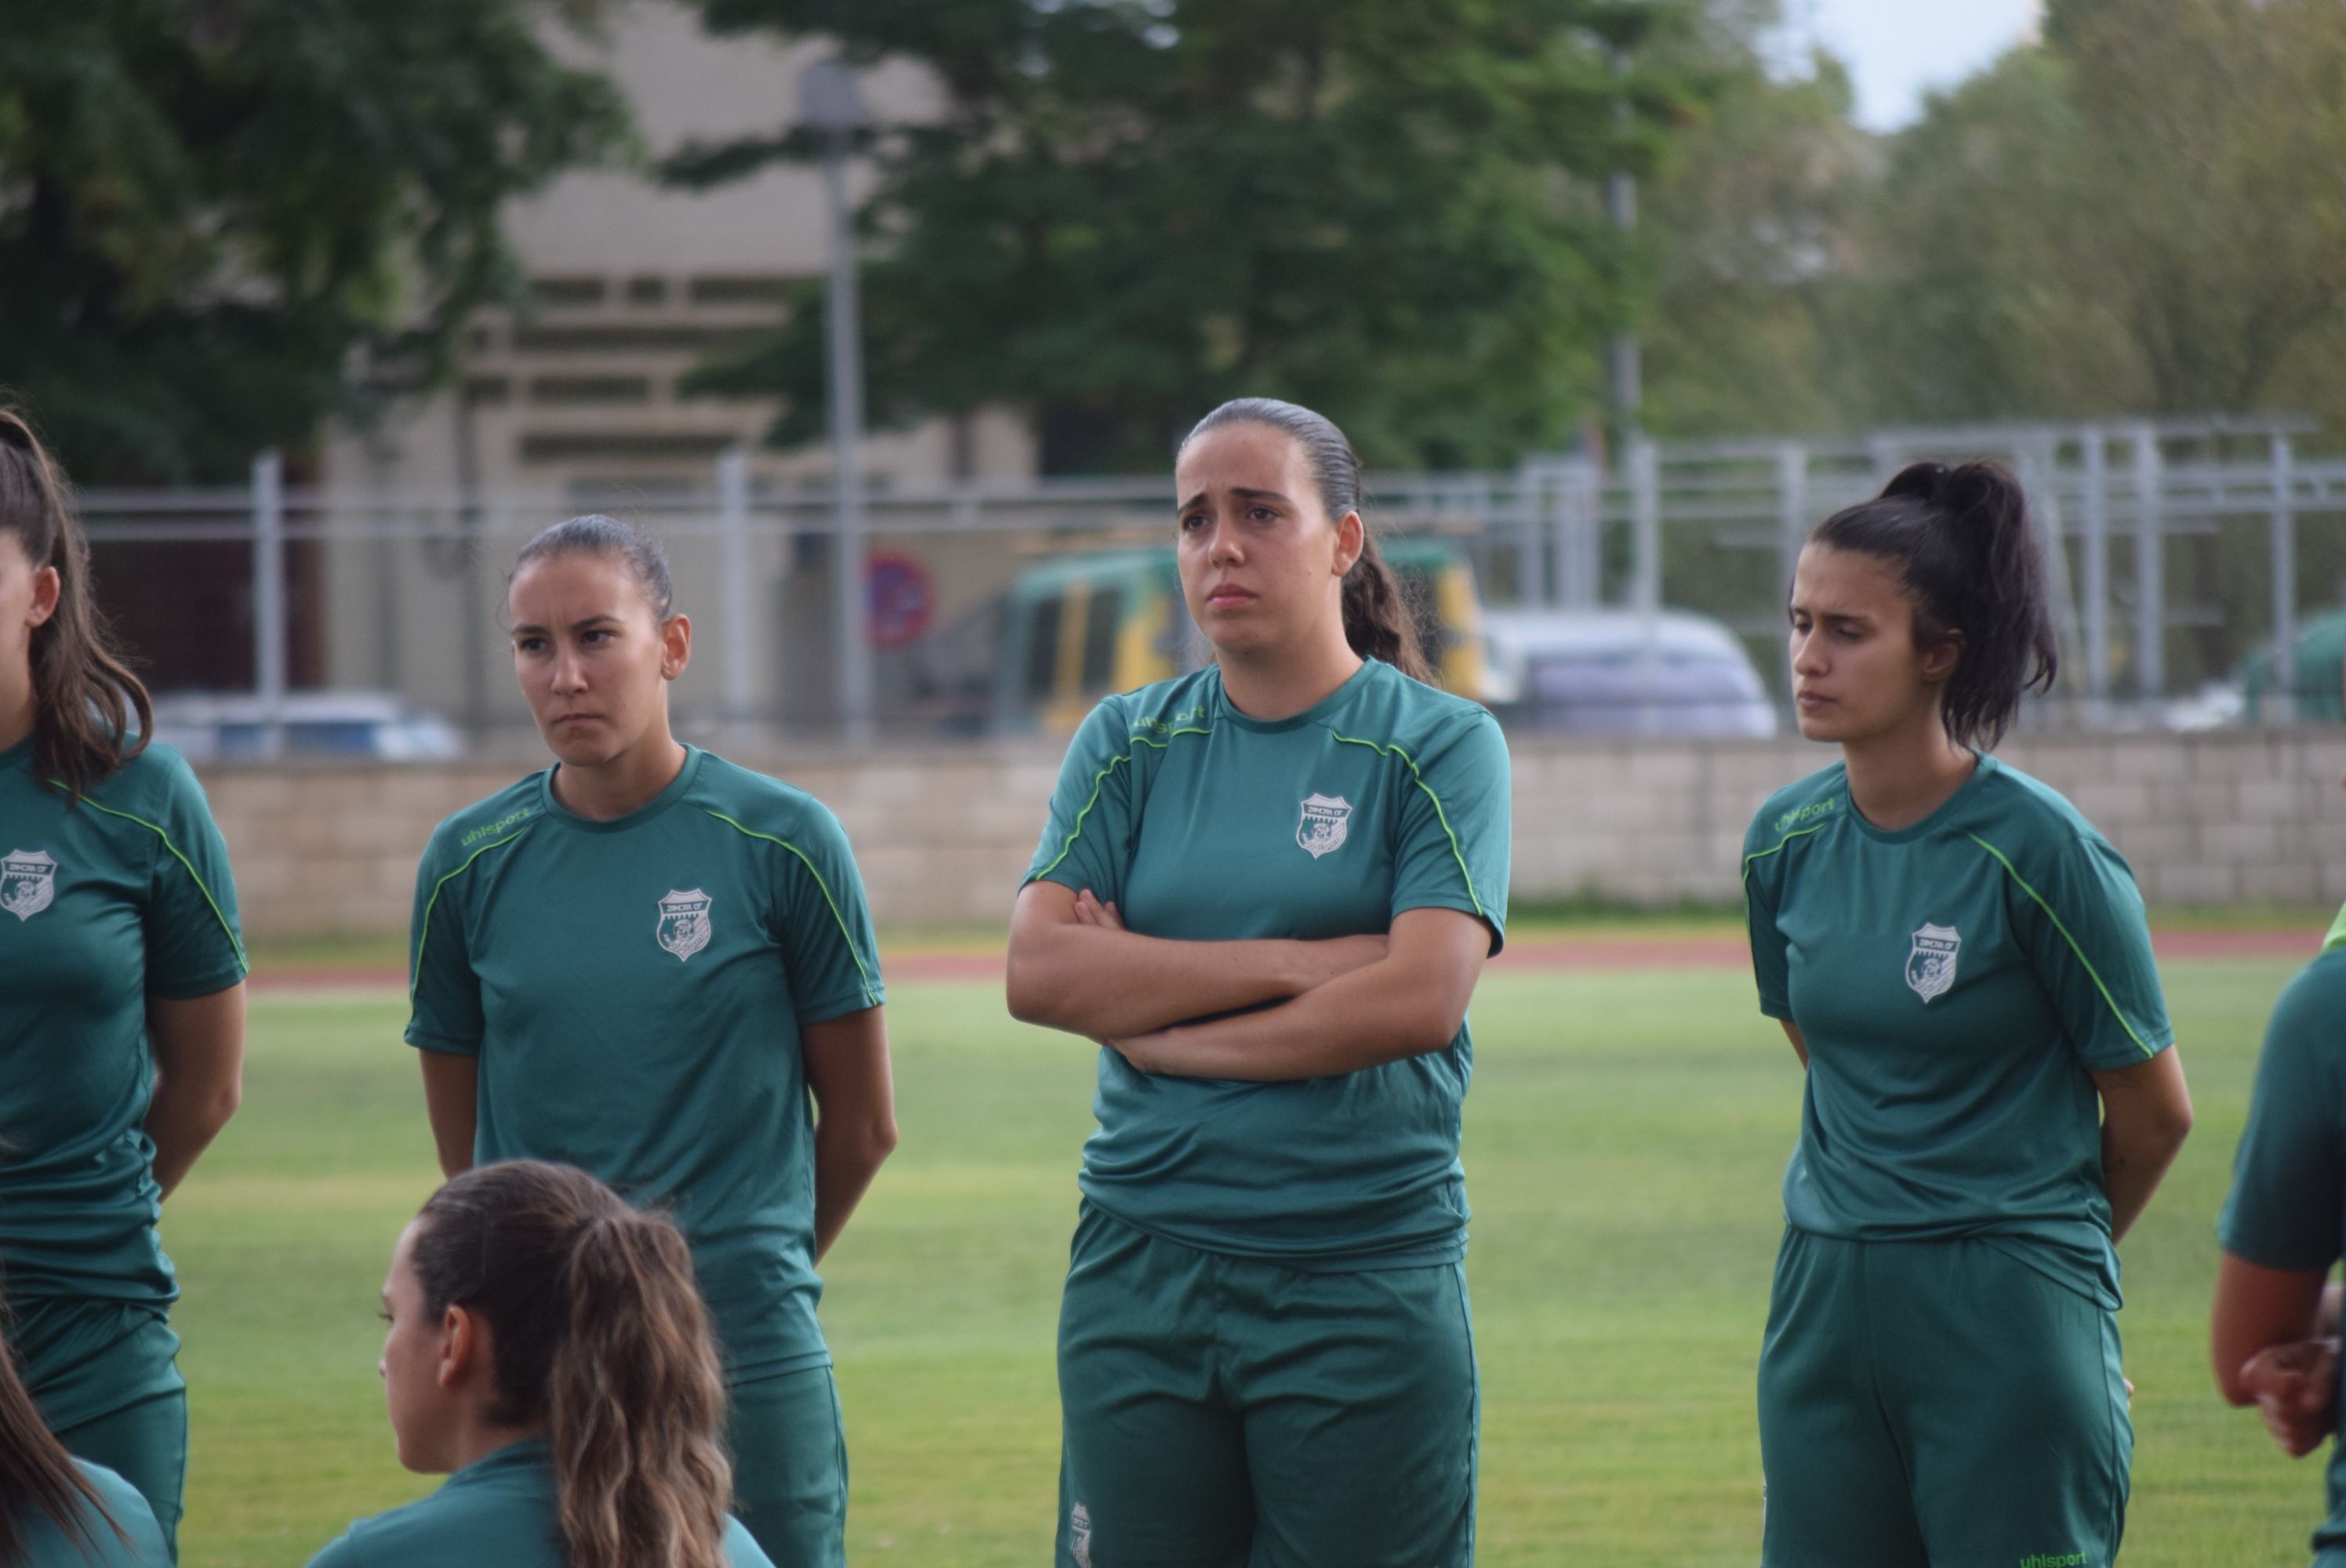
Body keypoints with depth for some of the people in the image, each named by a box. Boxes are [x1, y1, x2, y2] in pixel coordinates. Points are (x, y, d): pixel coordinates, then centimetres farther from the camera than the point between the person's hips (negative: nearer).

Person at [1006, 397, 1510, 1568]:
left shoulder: (1438, 745, 0)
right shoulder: (1130, 745, 10)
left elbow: (1422, 999, -13)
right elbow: (1039, 972, -4)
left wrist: (1158, 1024, -7)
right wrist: (1294, 963, -12)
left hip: (1364, 1289, -3)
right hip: (1140, 1276, 3)